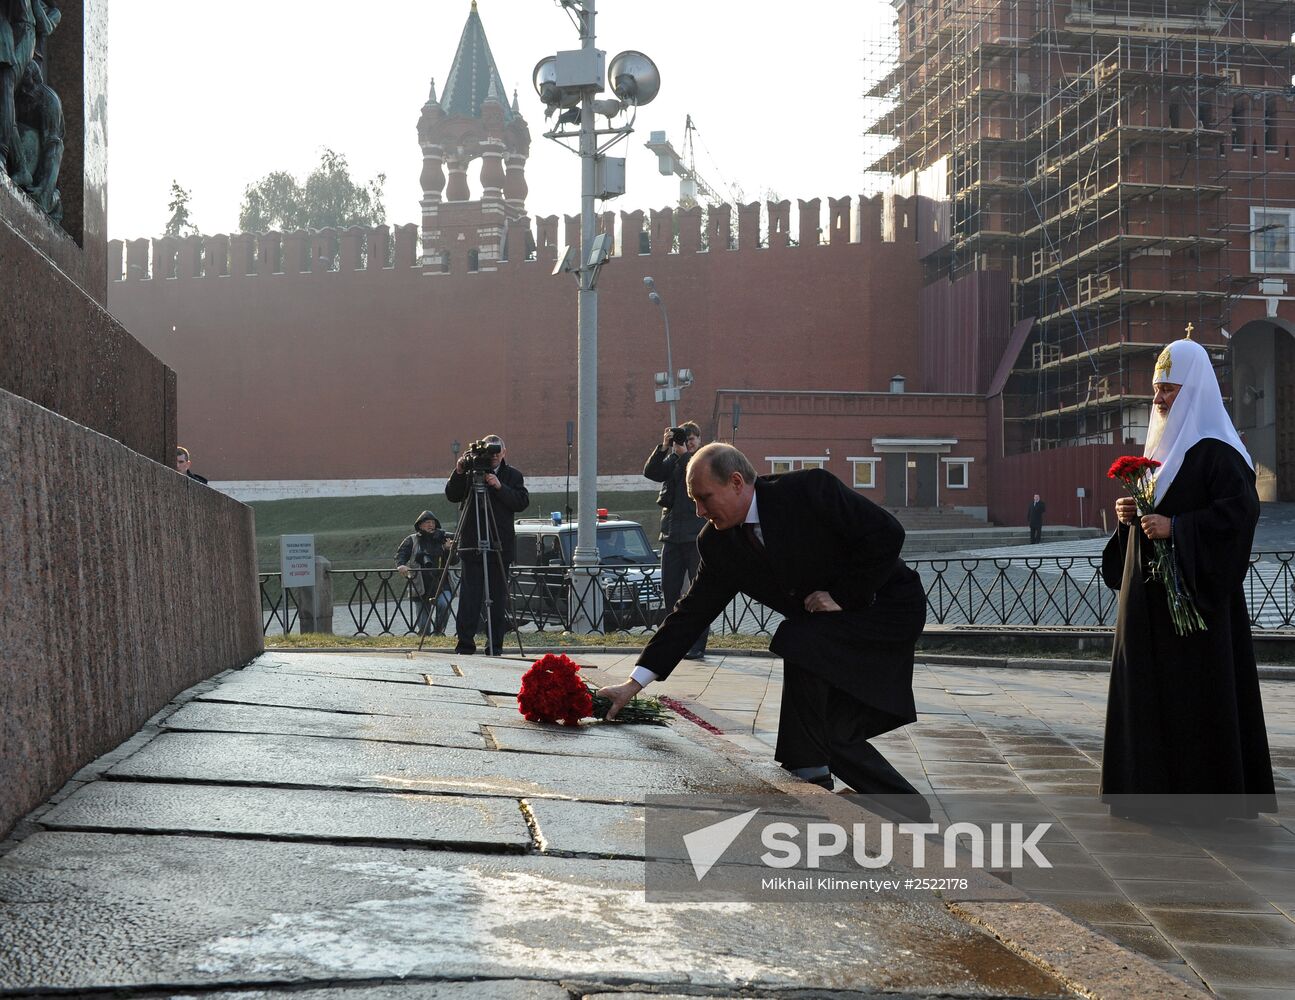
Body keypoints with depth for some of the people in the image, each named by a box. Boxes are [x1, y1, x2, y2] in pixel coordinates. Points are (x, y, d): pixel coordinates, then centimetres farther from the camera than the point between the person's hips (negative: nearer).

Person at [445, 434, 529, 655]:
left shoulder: (513, 475, 9)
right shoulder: (470, 473, 8)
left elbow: (522, 502, -4)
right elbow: (452, 496, 0)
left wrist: (500, 487, -15)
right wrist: (458, 473, -14)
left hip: (500, 545, 1)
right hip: (471, 544, -1)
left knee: (498, 597, 3)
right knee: (469, 595, -4)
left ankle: (495, 646, 9)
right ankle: (465, 644, 0)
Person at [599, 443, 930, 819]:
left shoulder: (810, 489, -22)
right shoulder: (717, 544, -4)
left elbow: (886, 533, -22)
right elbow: (691, 613, -4)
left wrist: (843, 595, -21)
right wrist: (635, 683, -10)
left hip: (887, 607, -7)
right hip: (827, 629, 7)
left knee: (799, 647, -30)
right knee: (836, 734, -2)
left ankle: (808, 771, -17)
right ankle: (906, 804, 16)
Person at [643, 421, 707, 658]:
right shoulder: (672, 460, 14)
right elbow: (650, 472, 0)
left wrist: (684, 454, -14)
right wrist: (663, 447, -9)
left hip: (698, 534, -5)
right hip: (672, 534, 5)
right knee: (669, 589, 6)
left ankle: (698, 645, 0)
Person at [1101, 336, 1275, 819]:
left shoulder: (1214, 450, -12)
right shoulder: (1161, 447, 17)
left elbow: (1242, 508, -22)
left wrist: (1175, 528, -25)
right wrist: (1130, 516, 4)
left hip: (1195, 590, -9)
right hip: (1149, 594, 9)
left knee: (1198, 689, -5)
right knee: (1150, 688, 9)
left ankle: (1208, 790, 2)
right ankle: (1156, 784, 16)